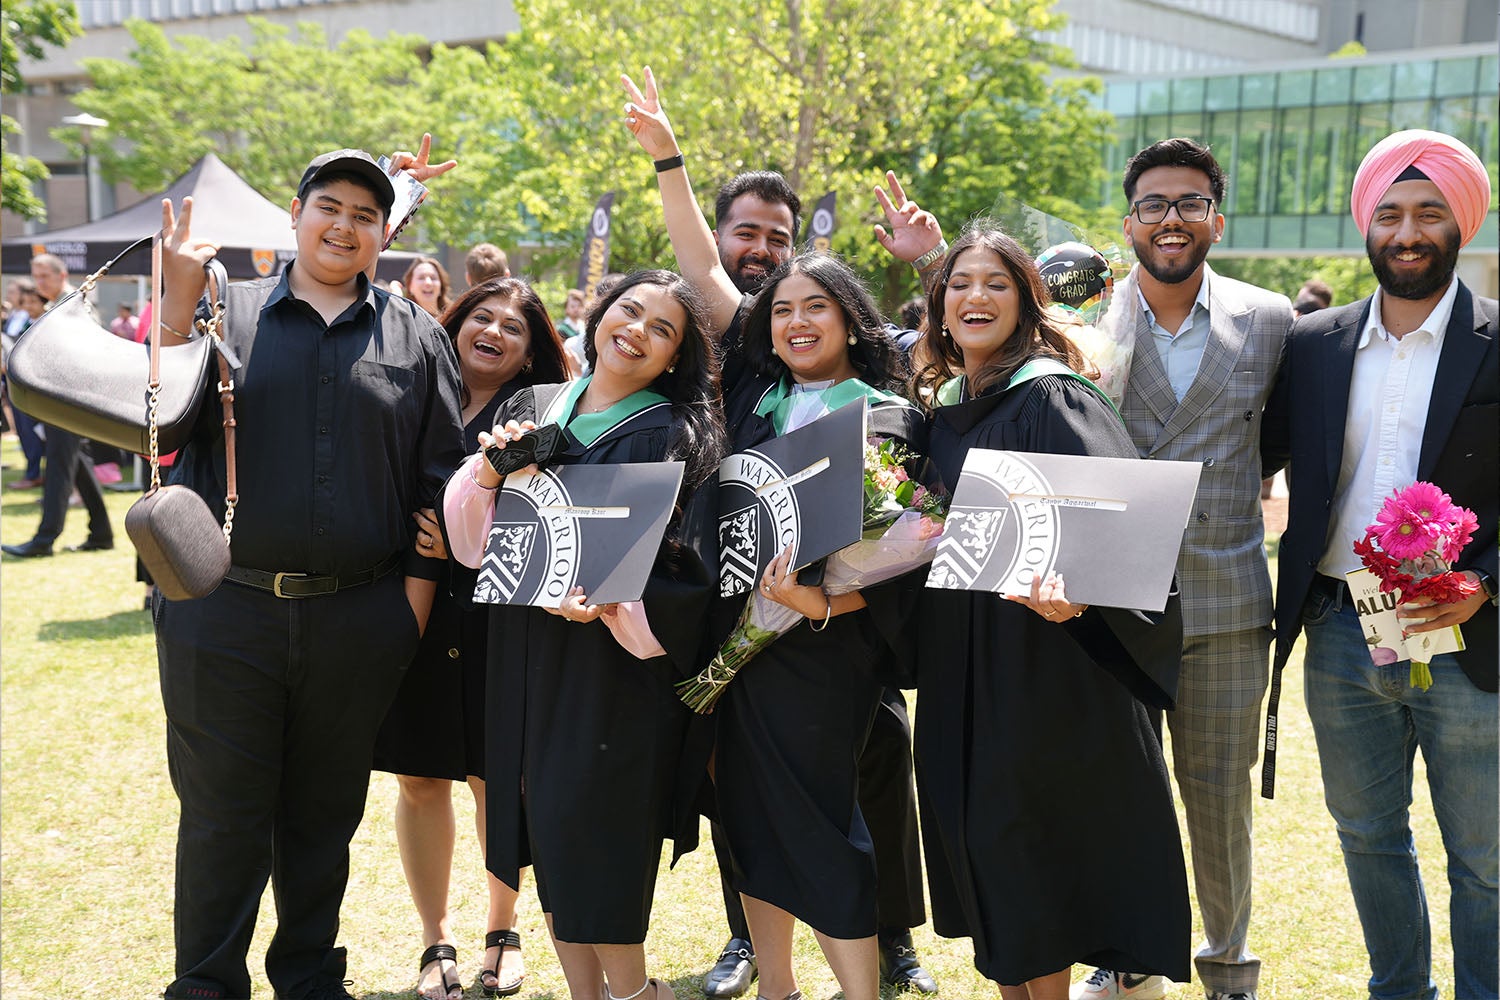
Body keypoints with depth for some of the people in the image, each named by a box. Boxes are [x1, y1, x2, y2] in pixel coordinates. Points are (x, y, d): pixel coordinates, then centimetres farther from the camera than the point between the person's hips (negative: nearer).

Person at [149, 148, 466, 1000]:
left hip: (359, 622, 1)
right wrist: (179, 297, -12)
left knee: (325, 815, 14)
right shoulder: (224, 312, 7)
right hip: (225, 614, -1)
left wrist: (414, 610, 1)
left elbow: (441, 483, 7)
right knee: (222, 817, 6)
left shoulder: (417, 338, 8)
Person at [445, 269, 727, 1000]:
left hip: (617, 665, -5)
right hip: (527, 657, 5)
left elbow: (685, 569, -10)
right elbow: (473, 538, 11)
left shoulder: (677, 434, -4)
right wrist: (487, 474, -8)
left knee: (591, 835, -4)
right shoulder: (528, 411, 10)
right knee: (547, 838, 10)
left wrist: (610, 602, -26)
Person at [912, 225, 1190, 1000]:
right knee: (976, 828, 12)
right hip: (958, 659, 7)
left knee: (1025, 836, -1)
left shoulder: (1053, 398, -11)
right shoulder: (941, 405, 12)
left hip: (1041, 653, -7)